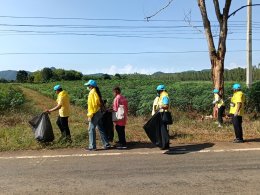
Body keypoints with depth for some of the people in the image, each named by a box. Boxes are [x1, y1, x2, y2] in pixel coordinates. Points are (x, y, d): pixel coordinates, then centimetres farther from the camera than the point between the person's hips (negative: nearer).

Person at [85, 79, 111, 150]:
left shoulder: (92, 93, -13)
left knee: (91, 130, -1)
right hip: (99, 112, 9)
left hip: (94, 113, -9)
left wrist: (89, 115, -17)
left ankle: (92, 146, 3)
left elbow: (91, 105, -18)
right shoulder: (97, 92, 13)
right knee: (101, 129, 14)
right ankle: (106, 144, 18)